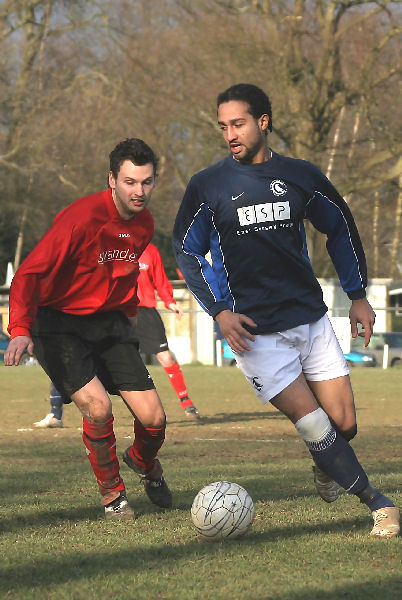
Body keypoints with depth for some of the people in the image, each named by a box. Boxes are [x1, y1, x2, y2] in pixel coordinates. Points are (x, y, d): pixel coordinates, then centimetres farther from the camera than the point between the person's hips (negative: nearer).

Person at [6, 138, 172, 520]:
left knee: (153, 417, -5)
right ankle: (111, 491, 1)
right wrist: (20, 329, -39)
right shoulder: (83, 217, -23)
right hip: (59, 323, -6)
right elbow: (29, 273, -26)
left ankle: (144, 463, 33)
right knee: (98, 407, -26)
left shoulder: (144, 224, 0)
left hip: (109, 321, 6)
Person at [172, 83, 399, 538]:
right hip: (255, 332, -3)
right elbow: (187, 251, 5)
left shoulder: (300, 176, 3)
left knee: (344, 424, 0)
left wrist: (357, 294, 16)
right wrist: (220, 311, -6)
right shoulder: (206, 187, -3)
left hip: (311, 319, 3)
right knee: (313, 424, -12)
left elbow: (340, 226, 18)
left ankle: (326, 468, 34)